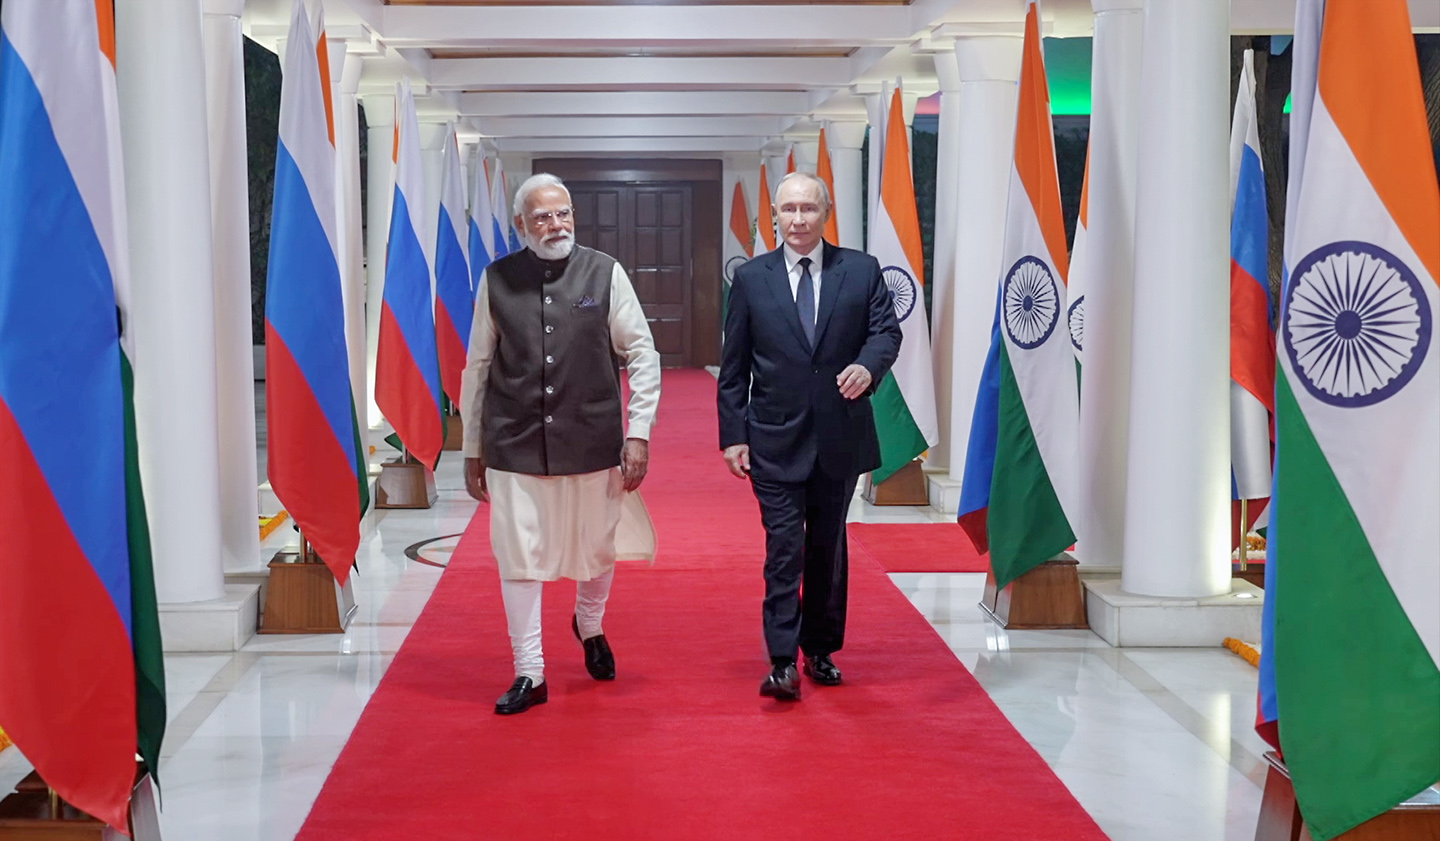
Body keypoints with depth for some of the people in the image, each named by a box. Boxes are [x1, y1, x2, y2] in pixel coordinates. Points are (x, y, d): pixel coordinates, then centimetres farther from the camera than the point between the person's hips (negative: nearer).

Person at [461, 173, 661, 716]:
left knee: (596, 550, 13)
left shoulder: (604, 273, -1)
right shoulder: (498, 280, 1)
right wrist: (473, 450, 8)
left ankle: (589, 627, 45)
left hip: (592, 442, 0)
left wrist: (639, 433, -3)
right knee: (519, 559, 1)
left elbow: (642, 355, 3)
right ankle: (529, 674, 15)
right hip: (514, 446, 0)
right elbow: (477, 369, 7)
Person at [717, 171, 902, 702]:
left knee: (829, 548, 13)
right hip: (776, 440, -2)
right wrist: (732, 435, -3)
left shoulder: (862, 270, 4)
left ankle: (821, 650, 26)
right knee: (784, 549, -7)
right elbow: (733, 368, 3)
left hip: (840, 437, 2)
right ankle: (782, 662, -5)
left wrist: (868, 366, -26)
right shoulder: (751, 279, 2)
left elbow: (886, 330, -3)